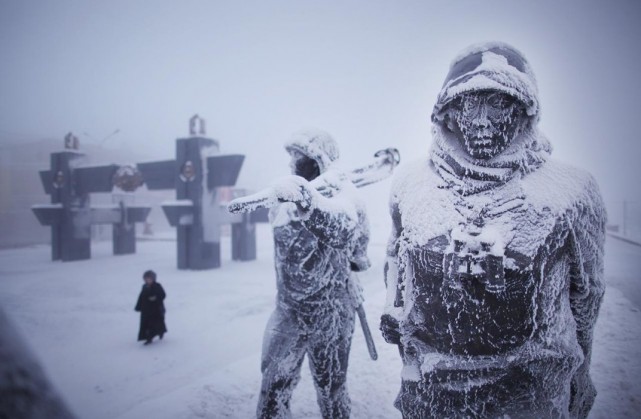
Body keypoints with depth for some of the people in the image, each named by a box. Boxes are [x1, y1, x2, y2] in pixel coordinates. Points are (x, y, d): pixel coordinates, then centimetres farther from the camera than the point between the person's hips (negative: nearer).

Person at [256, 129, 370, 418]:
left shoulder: (341, 193, -16)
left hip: (330, 311, -5)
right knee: (274, 385, 12)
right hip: (289, 309, 5)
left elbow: (344, 233, -40)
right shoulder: (290, 193, 3)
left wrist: (307, 199, -53)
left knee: (331, 389, 12)